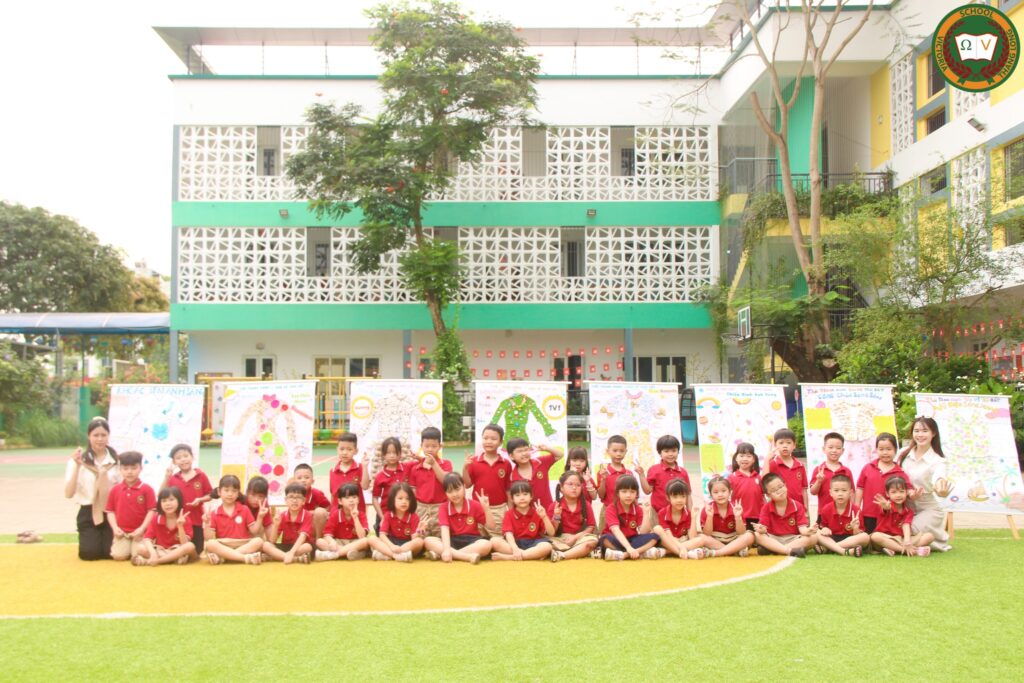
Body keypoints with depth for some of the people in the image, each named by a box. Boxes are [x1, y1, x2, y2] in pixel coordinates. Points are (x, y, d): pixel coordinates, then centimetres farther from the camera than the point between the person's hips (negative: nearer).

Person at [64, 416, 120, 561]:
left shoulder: (116, 459, 2)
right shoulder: (79, 459, -3)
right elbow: (69, 493, -12)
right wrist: (77, 466, -20)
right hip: (88, 513, -1)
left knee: (111, 552, -13)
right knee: (90, 553, -14)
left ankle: (103, 538, 22)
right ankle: (89, 539, 21)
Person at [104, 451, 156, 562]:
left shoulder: (146, 489, -4)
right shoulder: (115, 489, 6)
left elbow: (152, 511, -6)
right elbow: (110, 511, 9)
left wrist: (142, 529, -15)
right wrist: (115, 527, -6)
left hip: (140, 532, -2)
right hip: (122, 532, 2)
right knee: (118, 555, -16)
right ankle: (128, 548, 17)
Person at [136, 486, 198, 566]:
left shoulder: (184, 519, -11)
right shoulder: (156, 518, -4)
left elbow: (185, 544, -18)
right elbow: (147, 538, -13)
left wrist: (180, 526, -31)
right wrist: (153, 553, -31)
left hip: (178, 551, -1)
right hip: (160, 551, 2)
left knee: (190, 546, -33)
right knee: (141, 549, -25)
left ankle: (156, 560, -30)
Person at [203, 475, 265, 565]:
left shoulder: (244, 510, 9)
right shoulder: (214, 513, 5)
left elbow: (254, 531, 5)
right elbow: (209, 538, -1)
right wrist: (207, 524, -15)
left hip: (243, 546, 1)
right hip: (223, 547, -1)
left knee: (259, 541, -28)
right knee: (210, 544, -31)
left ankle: (220, 557, -32)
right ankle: (245, 557, -39)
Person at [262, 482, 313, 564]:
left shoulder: (307, 515, -9)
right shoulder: (282, 516, 1)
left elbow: (302, 537, -24)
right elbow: (272, 541, -2)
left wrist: (291, 553, -39)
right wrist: (275, 525, -20)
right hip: (285, 547, 4)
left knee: (308, 547, -36)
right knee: (266, 545, -22)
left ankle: (278, 556, -27)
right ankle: (296, 558, -35)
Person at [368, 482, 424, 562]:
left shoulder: (414, 517, -7)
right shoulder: (388, 515, -2)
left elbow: (414, 538, -14)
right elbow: (382, 534, -10)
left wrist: (418, 532, -39)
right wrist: (392, 546, -28)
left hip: (407, 545, -1)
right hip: (391, 543, 2)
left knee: (419, 541, -34)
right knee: (372, 539, -21)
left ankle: (385, 554, -35)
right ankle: (396, 555, -40)